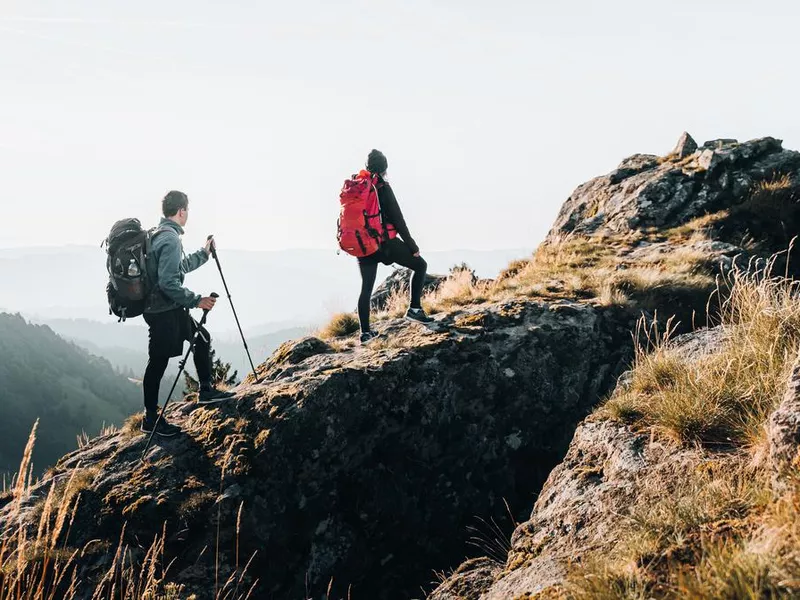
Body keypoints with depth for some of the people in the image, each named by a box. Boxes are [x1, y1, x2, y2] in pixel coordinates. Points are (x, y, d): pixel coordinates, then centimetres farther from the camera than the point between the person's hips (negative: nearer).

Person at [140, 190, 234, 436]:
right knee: (158, 362, -2)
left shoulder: (162, 235, 12)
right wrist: (196, 301, -21)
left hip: (171, 308, 10)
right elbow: (169, 282, -26)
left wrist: (204, 254, 32)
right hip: (164, 312, -10)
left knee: (202, 338, 19)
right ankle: (150, 419, 7)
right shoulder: (170, 239, -20)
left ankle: (206, 390, 30)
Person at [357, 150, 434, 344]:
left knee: (366, 288, 12)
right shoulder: (382, 187, -11)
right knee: (420, 265, 10)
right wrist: (412, 245, -6)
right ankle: (414, 309, 4)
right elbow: (397, 219, -12)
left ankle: (365, 332, 11)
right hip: (385, 242, -6)